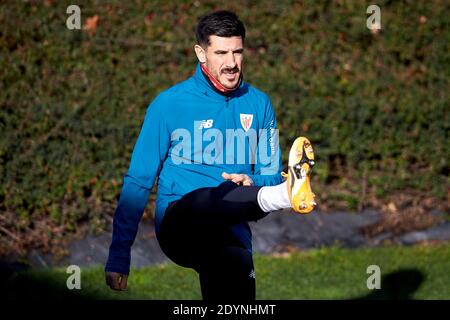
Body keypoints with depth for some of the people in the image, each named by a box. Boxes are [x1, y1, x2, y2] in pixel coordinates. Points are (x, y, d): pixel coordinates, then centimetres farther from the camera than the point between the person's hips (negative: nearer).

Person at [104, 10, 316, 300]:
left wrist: (252, 185, -8)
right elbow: (138, 181, 3)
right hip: (178, 220, -3)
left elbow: (270, 173, 17)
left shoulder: (259, 104, 11)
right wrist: (119, 257, -1)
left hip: (231, 229, 4)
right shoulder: (170, 103, 2)